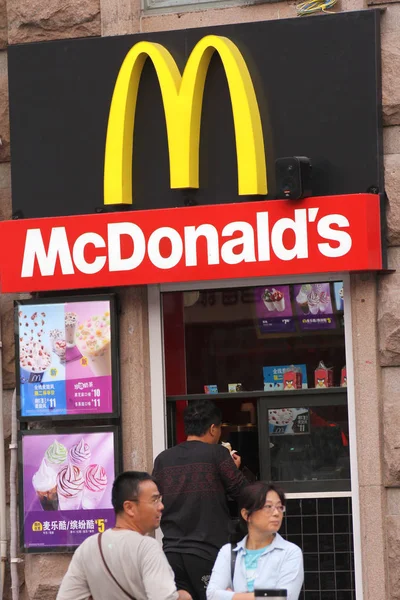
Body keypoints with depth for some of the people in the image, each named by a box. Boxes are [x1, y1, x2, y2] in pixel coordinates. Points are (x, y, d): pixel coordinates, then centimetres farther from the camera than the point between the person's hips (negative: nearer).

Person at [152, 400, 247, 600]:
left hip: (172, 551, 4)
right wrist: (234, 468, 18)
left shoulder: (163, 459, 6)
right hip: (207, 552, -4)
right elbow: (242, 492, 0)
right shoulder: (217, 454, -6)